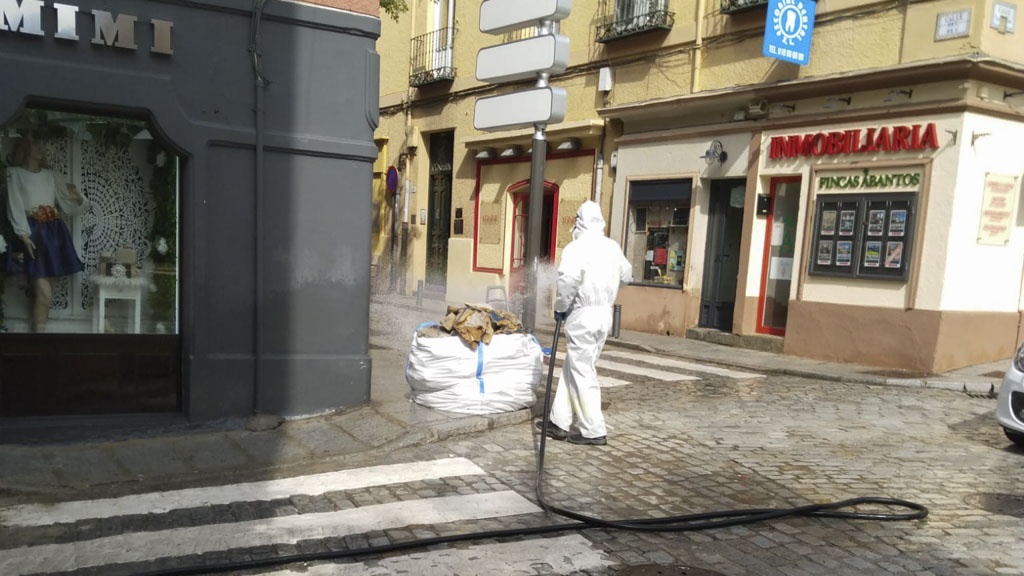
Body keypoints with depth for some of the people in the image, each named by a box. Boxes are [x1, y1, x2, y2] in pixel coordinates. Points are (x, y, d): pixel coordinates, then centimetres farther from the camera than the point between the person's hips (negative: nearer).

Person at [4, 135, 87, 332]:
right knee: (44, 293, -14)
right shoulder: (15, 173, 2)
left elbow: (68, 204, 13)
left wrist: (78, 198, -10)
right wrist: (24, 235, -19)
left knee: (43, 291, 5)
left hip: (53, 234, 5)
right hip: (32, 234, -5)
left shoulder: (51, 175, 16)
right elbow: (15, 207, -7)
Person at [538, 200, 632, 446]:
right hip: (605, 314, 8)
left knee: (582, 373, 0)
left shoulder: (577, 247, -14)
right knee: (572, 368, 15)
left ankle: (594, 431, 4)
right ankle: (560, 422, 20)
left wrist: (560, 307, -11)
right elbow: (626, 275, 20)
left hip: (583, 315, -8)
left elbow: (568, 280, -26)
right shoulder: (612, 247, 9)